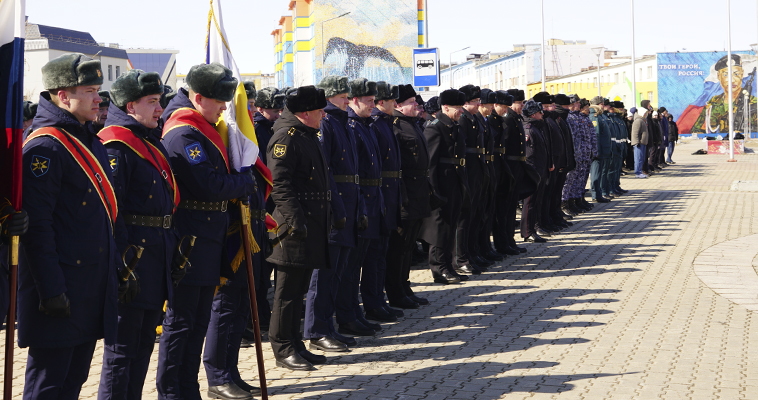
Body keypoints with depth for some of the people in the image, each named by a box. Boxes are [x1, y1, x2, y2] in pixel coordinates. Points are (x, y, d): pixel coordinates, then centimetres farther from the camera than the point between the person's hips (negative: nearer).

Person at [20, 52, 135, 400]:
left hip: (95, 286, 9)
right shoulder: (44, 147, -14)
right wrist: (51, 289, -21)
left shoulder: (92, 143, 15)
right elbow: (36, 225, -19)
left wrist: (121, 269, 18)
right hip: (61, 289, -9)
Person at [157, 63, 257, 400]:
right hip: (190, 243, -10)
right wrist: (247, 182, -8)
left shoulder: (203, 128, 15)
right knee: (180, 322, -2)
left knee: (199, 321, 14)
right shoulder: (183, 135, -17)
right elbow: (211, 186, -22)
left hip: (208, 242, 10)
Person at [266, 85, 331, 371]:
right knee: (288, 289, -2)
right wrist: (295, 219, -24)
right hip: (296, 226, -10)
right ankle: (283, 350, 5)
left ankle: (295, 345, 21)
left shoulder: (309, 135, 18)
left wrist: (327, 218, 22)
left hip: (313, 226, 10)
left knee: (299, 288, 14)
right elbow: (280, 184, -20)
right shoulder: (286, 137, -14)